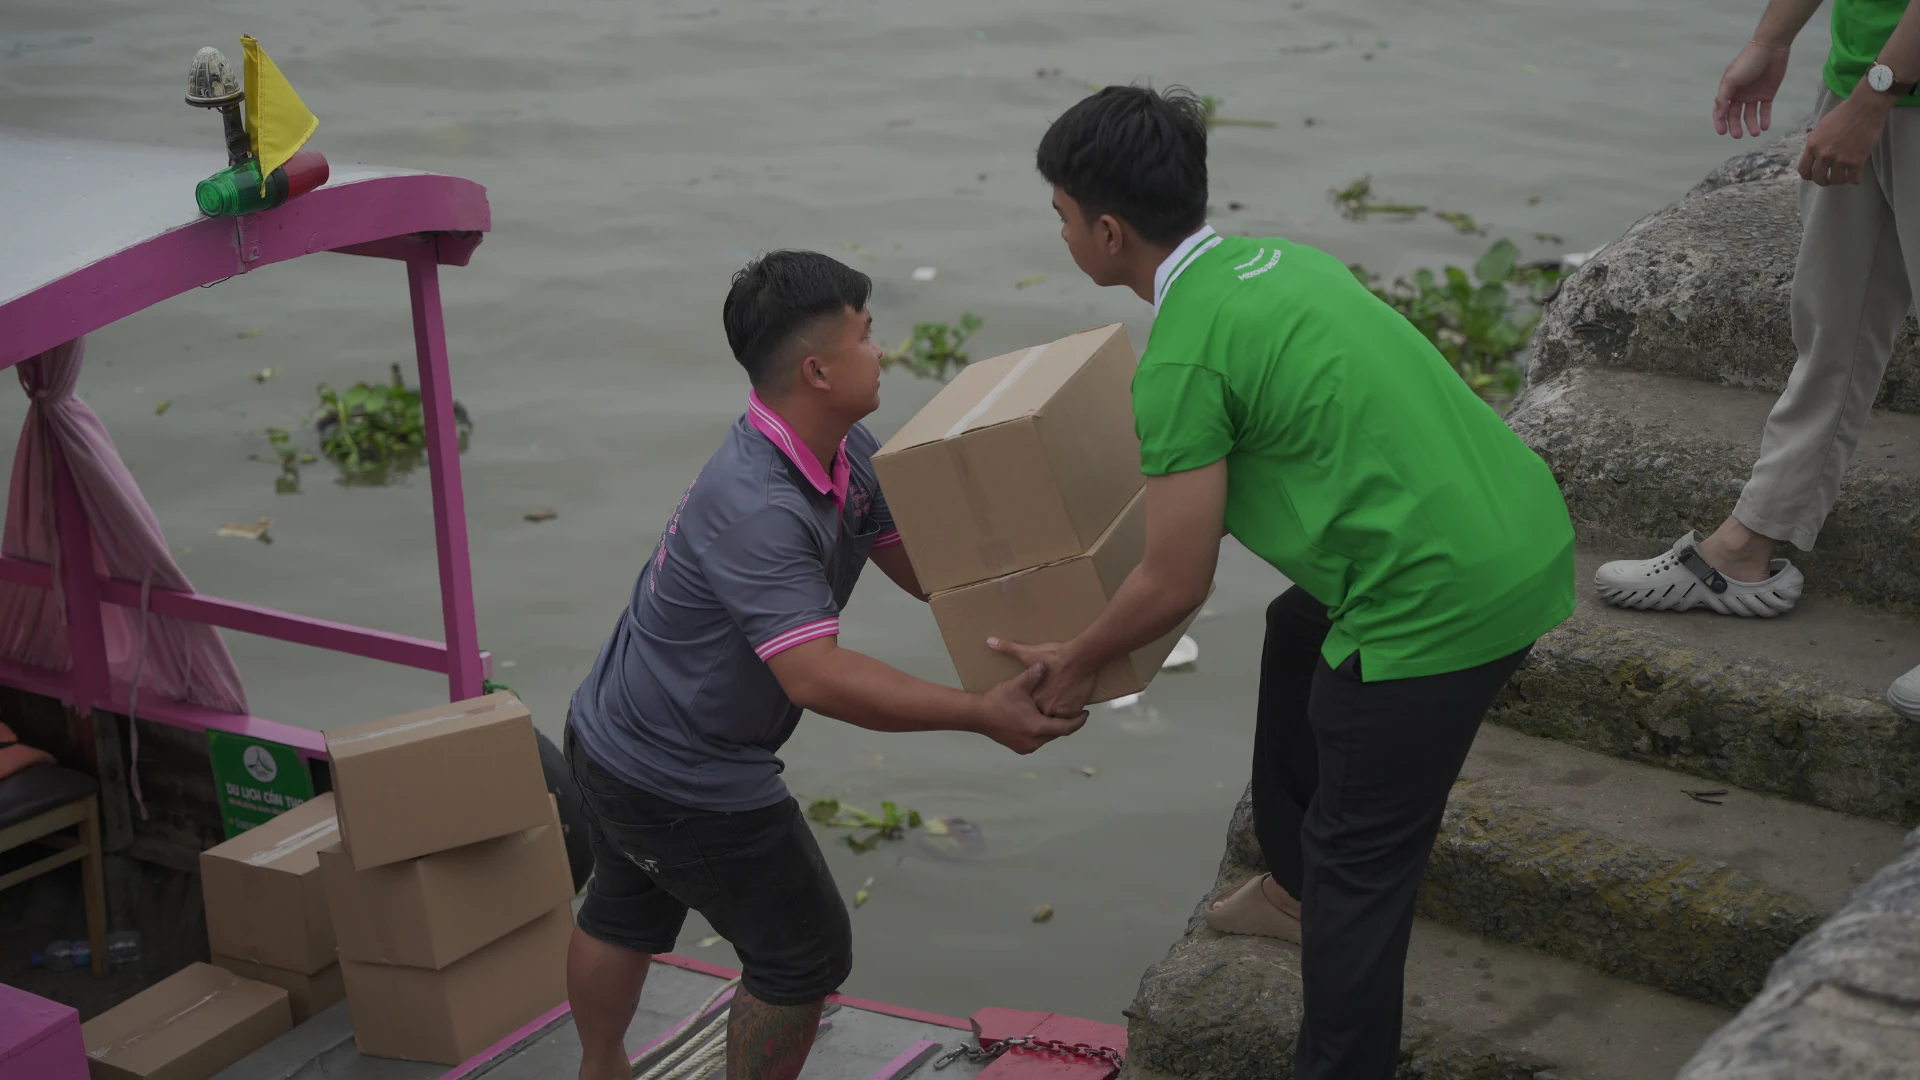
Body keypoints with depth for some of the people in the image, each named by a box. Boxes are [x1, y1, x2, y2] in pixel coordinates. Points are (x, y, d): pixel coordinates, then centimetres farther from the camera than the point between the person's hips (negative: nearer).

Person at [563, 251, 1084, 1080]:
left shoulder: (849, 454, -5)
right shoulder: (756, 508, -35)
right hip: (685, 779, -10)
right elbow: (816, 676, -41)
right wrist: (981, 715, -42)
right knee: (804, 956, 6)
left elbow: (924, 569, -1)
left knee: (623, 915, 29)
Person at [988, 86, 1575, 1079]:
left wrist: (1075, 662, 8)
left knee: (1360, 869, 5)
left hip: (1438, 604, -10)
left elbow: (1175, 585, -10)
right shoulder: (1277, 258, 12)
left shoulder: (1182, 360, -14)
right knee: (1299, 633, 33)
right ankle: (1294, 887, 46)